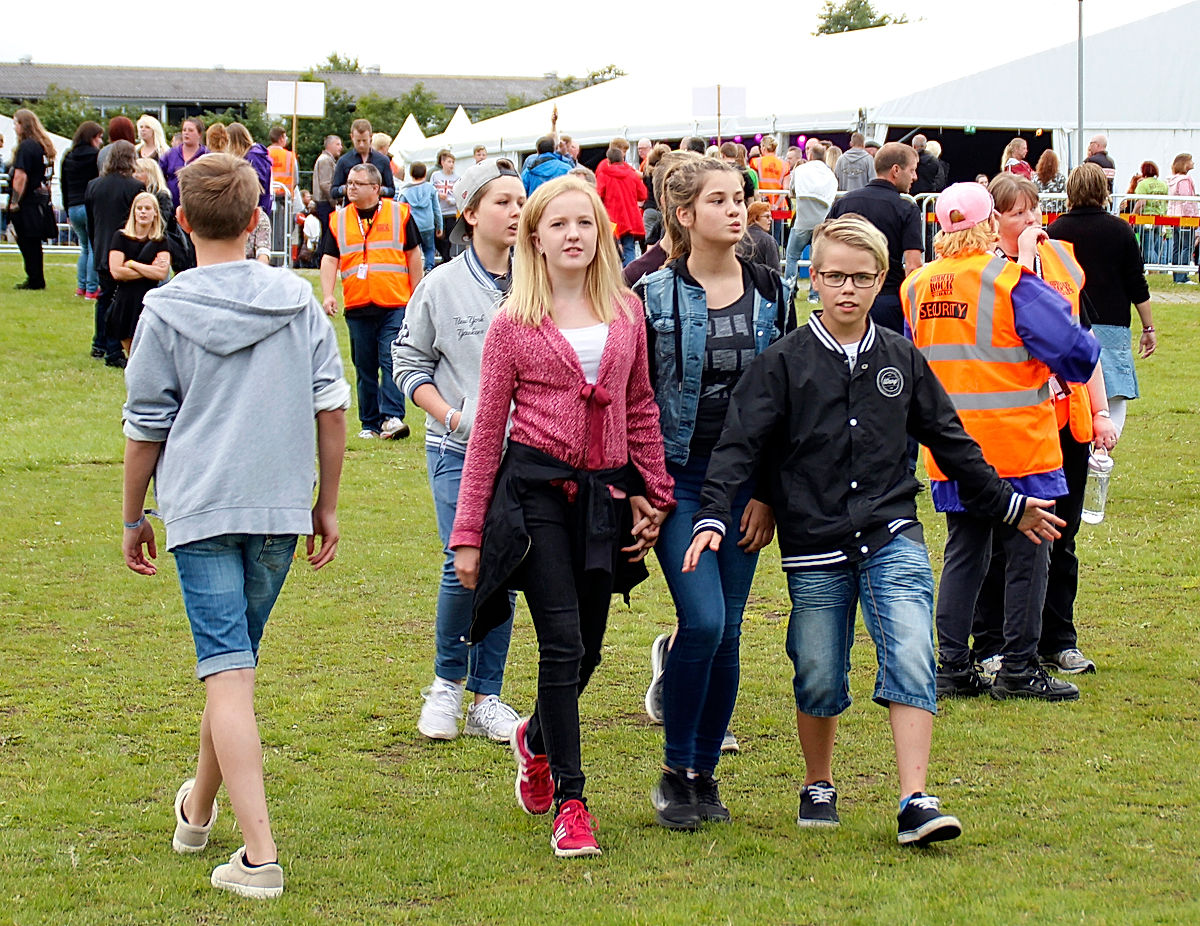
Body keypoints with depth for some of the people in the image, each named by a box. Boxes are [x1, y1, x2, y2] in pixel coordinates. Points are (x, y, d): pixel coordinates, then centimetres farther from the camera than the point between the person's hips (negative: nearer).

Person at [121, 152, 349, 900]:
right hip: (280, 509, 4)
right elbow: (332, 411, 5)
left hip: (201, 509, -3)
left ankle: (261, 854, -16)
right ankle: (199, 808, 39)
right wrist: (327, 505, 16)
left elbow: (145, 429, 1)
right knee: (237, 661, 20)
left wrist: (134, 518, 14)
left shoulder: (166, 312, -4)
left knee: (229, 673, -7)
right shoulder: (299, 300, 4)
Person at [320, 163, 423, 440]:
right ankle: (371, 424, 14)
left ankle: (392, 417, -19)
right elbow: (330, 259, 5)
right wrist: (327, 294, -10)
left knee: (391, 360, -14)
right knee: (364, 368, 8)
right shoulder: (339, 220, 9)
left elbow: (414, 255, 8)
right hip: (357, 307, 3)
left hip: (395, 305, -3)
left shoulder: (399, 213, 4)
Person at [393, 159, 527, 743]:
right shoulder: (441, 287, -2)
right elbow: (410, 362, 5)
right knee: (464, 566, -13)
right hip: (459, 450, -2)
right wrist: (448, 415, -8)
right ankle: (447, 681, 10)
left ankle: (486, 698, 14)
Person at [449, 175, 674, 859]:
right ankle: (571, 804, -4)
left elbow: (641, 410, 16)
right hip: (536, 488, -3)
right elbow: (488, 431, 3)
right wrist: (468, 534, 1)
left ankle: (537, 739, 41)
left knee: (587, 649, 9)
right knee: (562, 642, -11)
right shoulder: (514, 324, 0)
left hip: (606, 492, 4)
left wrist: (654, 494, 10)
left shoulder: (627, 312, 8)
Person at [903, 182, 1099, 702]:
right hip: (1017, 445, -6)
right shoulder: (1012, 282, -14)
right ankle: (1018, 669, 5)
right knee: (1026, 556, 4)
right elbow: (1071, 347, -14)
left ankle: (952, 668, 11)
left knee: (963, 553, 13)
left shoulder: (916, 286, 5)